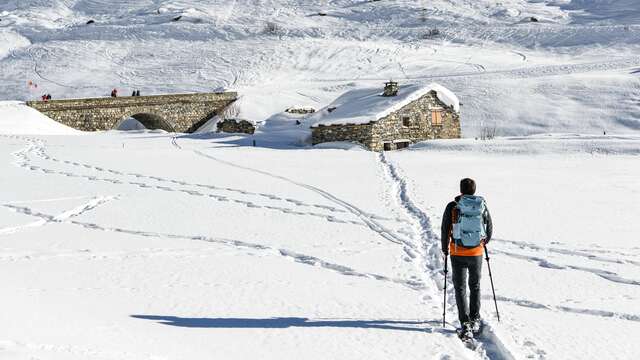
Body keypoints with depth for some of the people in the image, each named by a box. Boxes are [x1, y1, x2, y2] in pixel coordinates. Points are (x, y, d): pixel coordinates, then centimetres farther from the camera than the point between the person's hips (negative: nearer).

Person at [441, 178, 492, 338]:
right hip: (476, 253, 2)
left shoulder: (453, 207, -9)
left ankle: (465, 324, -3)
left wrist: (445, 249, 12)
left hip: (458, 254, -2)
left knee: (460, 288, 6)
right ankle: (475, 320, 25)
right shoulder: (482, 206, -2)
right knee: (475, 286, 20)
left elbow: (445, 230, -4)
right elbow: (490, 229, 8)